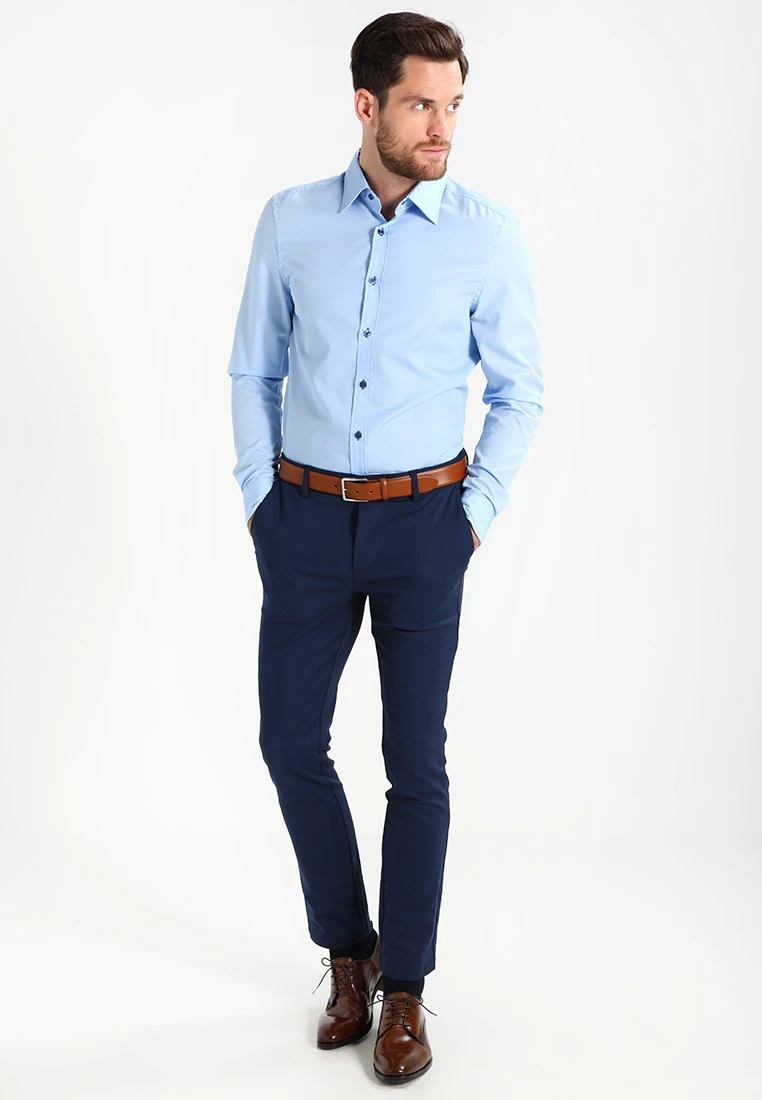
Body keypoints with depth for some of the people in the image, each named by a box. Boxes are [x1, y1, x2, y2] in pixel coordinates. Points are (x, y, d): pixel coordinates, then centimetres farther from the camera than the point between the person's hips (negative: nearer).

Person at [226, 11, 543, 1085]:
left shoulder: (489, 231, -4)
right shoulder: (290, 221, 1)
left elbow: (519, 390, 3)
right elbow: (253, 372, 9)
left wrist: (479, 513, -2)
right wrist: (260, 497, 4)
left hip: (424, 523, -2)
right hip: (308, 520, 2)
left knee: (417, 759, 2)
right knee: (291, 741, 5)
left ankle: (402, 990, 19)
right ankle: (348, 951, 28)